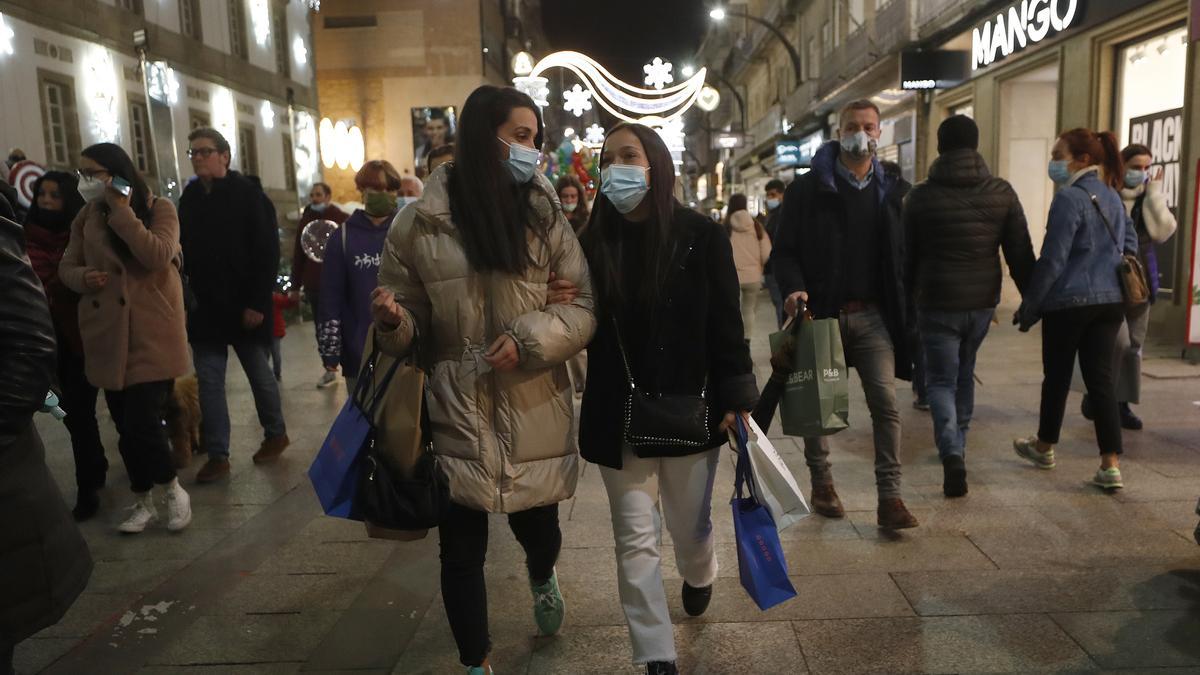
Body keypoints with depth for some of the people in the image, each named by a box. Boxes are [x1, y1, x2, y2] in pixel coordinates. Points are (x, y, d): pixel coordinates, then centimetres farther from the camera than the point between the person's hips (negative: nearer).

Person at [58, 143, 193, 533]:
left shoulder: (159, 208, -3)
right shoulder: (86, 217, 11)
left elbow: (159, 257, -19)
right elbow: (66, 267, 13)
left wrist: (121, 210, -17)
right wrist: (83, 278, -9)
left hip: (152, 335, -5)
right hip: (107, 336, 5)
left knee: (142, 423, -11)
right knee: (126, 426, 10)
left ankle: (173, 490, 13)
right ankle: (143, 501, 25)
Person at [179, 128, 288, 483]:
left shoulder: (247, 193, -8)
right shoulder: (189, 196, 8)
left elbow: (267, 251, -13)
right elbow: (184, 252, 12)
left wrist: (257, 302, -18)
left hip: (244, 305, -5)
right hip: (204, 306, 5)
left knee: (259, 374, 9)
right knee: (208, 381, 3)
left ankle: (276, 434, 29)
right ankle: (217, 455, 10)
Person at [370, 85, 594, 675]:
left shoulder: (545, 215, 0)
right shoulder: (421, 221, -3)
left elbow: (585, 307, -1)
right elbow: (410, 323, 4)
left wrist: (530, 339, -17)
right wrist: (391, 320, -18)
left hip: (535, 414, 1)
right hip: (457, 415, -1)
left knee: (536, 527, 16)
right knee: (461, 547, 6)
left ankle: (542, 577, 55)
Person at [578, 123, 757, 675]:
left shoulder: (702, 237, -8)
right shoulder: (594, 242, -3)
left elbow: (725, 324, -6)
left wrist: (737, 397, -8)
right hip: (617, 416, 1)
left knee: (690, 525, 18)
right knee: (635, 541, 6)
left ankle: (699, 576, 55)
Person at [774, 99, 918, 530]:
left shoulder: (893, 191, 10)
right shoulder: (809, 188, 0)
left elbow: (903, 255, 10)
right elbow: (786, 249, -2)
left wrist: (904, 310, 3)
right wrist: (793, 288, -20)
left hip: (873, 316, 2)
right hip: (822, 313, -2)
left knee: (885, 401, -7)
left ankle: (889, 498, -1)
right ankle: (821, 484, 28)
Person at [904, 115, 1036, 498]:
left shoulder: (921, 196, -7)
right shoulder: (1002, 192, 0)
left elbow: (907, 255, -1)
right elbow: (1021, 254, 0)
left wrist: (907, 297, 12)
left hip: (937, 303, -3)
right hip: (982, 301, 3)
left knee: (941, 380, 4)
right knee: (964, 375, 21)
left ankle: (952, 454, -16)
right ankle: (957, 445, 34)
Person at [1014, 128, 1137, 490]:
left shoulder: (1069, 198, -13)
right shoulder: (1113, 198, 11)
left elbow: (1052, 260, -16)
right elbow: (1130, 244, 19)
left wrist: (1029, 308, -11)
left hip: (1069, 302, -7)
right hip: (1111, 301, 7)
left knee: (1057, 376, 11)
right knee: (1100, 379, 6)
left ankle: (1044, 447, 30)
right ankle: (1111, 464, 1)